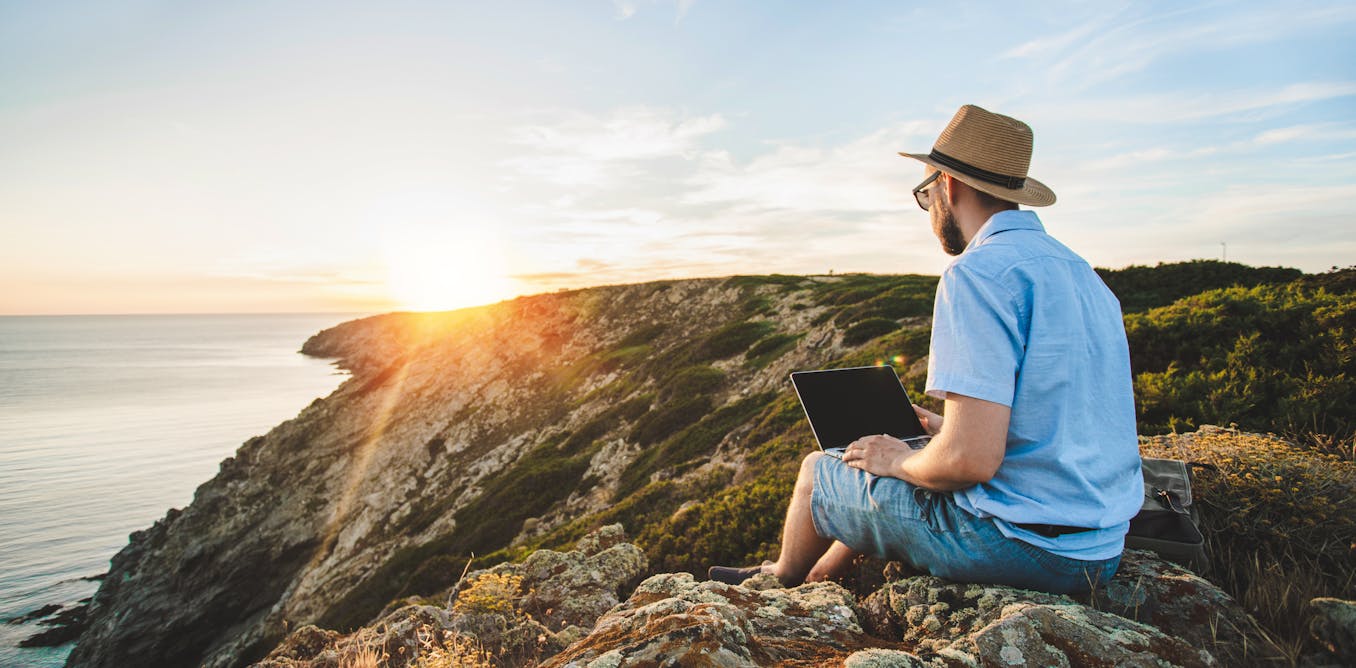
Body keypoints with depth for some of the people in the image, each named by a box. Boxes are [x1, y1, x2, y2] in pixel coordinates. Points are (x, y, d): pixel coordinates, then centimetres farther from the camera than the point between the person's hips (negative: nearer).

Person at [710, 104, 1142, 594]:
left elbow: (971, 459, -28)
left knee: (818, 472, 11)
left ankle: (783, 582, 42)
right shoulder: (1077, 269, 10)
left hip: (1020, 544, -9)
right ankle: (816, 577, 46)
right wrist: (947, 429, 20)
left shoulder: (980, 272, -20)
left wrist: (899, 460, -7)